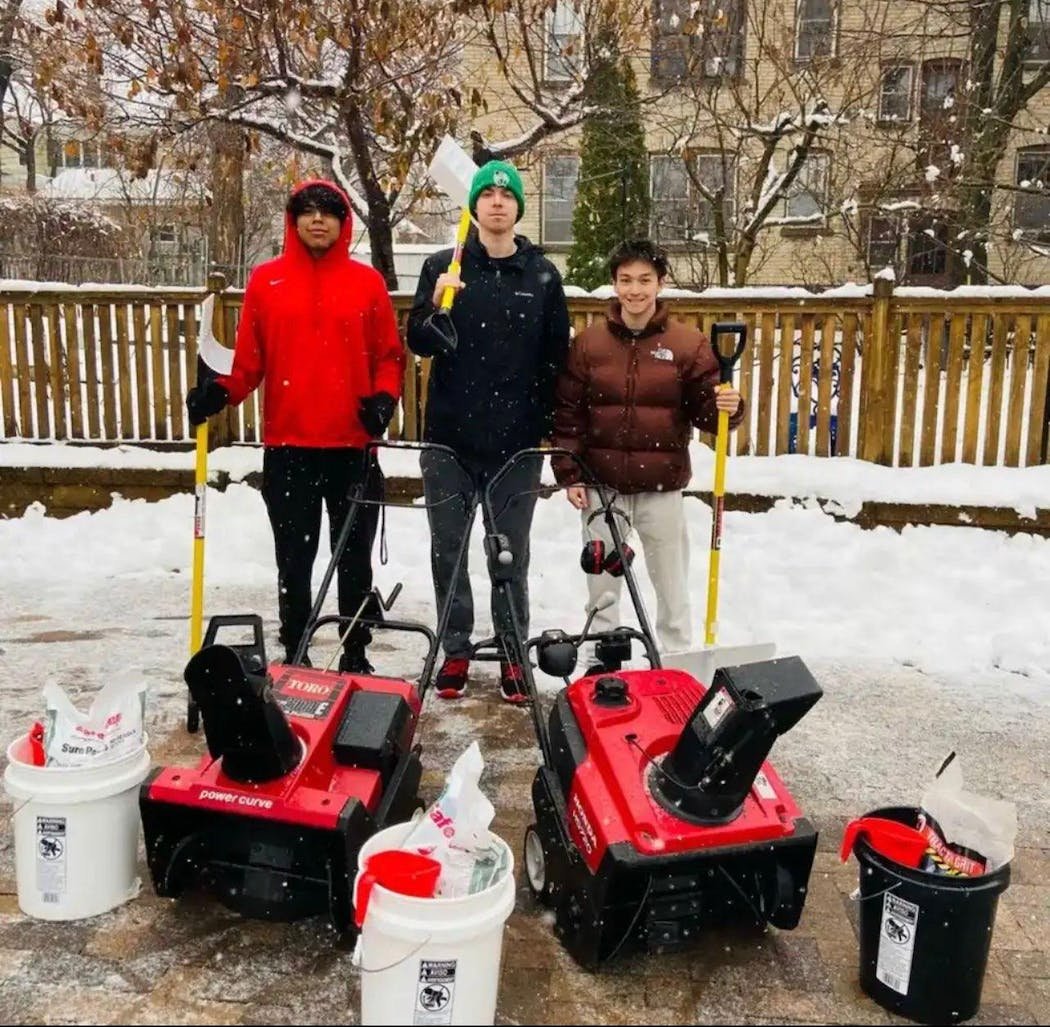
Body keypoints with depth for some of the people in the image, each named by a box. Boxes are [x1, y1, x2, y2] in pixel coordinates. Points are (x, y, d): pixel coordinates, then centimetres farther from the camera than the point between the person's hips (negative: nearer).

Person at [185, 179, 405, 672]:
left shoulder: (367, 282, 5)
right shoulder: (265, 280, 5)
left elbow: (390, 355, 6)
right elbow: (249, 357, 4)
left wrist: (384, 397, -10)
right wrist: (220, 390, -13)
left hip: (353, 445, 0)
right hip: (287, 446, 0)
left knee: (355, 557, 9)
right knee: (294, 558, 8)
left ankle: (356, 656, 22)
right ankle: (294, 657, 21)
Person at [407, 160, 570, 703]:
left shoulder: (543, 275, 5)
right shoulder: (443, 267, 4)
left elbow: (556, 356, 6)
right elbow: (418, 344, 1)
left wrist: (548, 424, 1)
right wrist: (435, 308, -19)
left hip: (517, 440, 0)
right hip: (450, 436, 1)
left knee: (511, 555, 9)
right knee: (447, 551, 8)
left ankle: (512, 653, 20)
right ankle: (456, 650, 22)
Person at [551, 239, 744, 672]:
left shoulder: (688, 343, -3)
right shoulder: (588, 342, 0)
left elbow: (704, 409, -1)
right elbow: (568, 413, 1)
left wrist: (727, 408, -24)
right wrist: (569, 474, -4)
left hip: (662, 486, -1)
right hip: (602, 484, 2)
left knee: (671, 580, 9)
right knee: (602, 577, 14)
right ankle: (602, 660, 30)